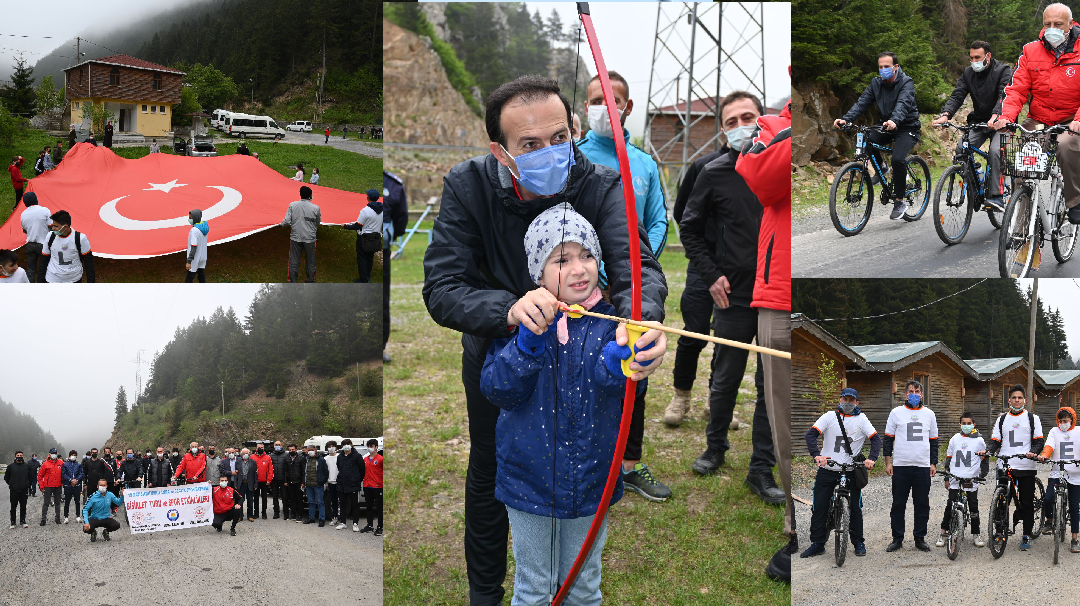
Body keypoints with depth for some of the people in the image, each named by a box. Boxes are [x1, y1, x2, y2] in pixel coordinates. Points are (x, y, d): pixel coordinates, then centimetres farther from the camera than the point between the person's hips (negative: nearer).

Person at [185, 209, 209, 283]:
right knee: (201, 278, 15)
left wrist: (189, 262, -24)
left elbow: (193, 247, -26)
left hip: (195, 260, -8)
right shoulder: (204, 226, 2)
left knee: (188, 280, -1)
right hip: (202, 257, 8)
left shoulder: (194, 231, -24)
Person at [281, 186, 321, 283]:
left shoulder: (292, 205, -7)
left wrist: (283, 224, 13)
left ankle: (292, 282, 15)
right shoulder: (315, 208, -9)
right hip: (310, 238, -1)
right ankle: (310, 281, 23)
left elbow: (286, 222, -9)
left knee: (293, 261, 10)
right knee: (310, 261, 14)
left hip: (295, 237, 1)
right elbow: (318, 223, 3)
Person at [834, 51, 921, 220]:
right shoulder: (876, 83, 1)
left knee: (898, 159, -29)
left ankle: (900, 201, -14)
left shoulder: (906, 82, -16)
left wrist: (894, 121, -56)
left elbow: (903, 104, -35)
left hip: (907, 128, -6)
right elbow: (862, 102, -10)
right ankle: (881, 167, 9)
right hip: (888, 127, 6)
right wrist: (846, 119, -28)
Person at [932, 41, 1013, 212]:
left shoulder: (1003, 71, -12)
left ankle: (996, 196, -27)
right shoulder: (968, 73, 4)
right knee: (961, 149, -18)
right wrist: (945, 115, -28)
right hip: (978, 121, 5)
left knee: (995, 151, -30)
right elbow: (957, 95, -7)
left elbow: (1004, 96, -28)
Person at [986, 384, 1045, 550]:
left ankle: (1027, 535, 11)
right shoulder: (1002, 419, 14)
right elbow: (995, 441, 12)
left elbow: (1039, 441, 3)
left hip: (1026, 467, -2)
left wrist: (1033, 452, -17)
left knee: (1027, 503, 2)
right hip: (1004, 466, 2)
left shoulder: (1032, 418, 8)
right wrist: (988, 451, -8)